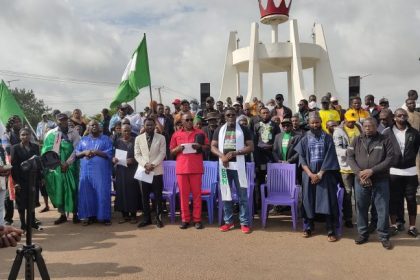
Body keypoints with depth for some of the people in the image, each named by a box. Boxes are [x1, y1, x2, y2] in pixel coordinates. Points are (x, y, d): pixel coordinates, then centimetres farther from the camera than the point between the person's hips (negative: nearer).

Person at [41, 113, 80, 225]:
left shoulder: (74, 133, 0)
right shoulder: (51, 134, 5)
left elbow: (76, 149, -7)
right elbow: (46, 150, 3)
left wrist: (67, 163, -13)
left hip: (70, 166, -1)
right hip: (55, 166, 2)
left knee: (72, 189, 1)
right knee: (58, 190, 6)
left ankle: (75, 214, 12)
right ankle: (62, 214, 17)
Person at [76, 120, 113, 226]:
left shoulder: (106, 139, 6)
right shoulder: (83, 140, 17)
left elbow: (109, 153, -5)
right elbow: (76, 153, 11)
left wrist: (95, 152, -13)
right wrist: (84, 152, -10)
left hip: (101, 171, -3)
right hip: (86, 171, 3)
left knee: (102, 193, -4)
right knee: (86, 193, 2)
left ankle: (105, 216, 4)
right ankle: (89, 216, 12)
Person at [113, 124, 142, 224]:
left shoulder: (135, 141, 3)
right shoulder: (118, 141, 11)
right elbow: (113, 154, 10)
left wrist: (133, 160, -18)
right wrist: (113, 159, -11)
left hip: (132, 170, -2)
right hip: (120, 170, 3)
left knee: (132, 191, -4)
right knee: (121, 191, 1)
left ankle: (133, 214, 6)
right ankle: (125, 215, 11)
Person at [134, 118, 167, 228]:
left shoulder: (161, 138, 3)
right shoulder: (138, 138, 8)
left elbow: (162, 153, -4)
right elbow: (137, 154, 4)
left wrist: (153, 164, -14)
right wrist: (145, 164, -11)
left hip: (157, 171, -2)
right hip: (143, 170, 2)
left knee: (158, 196, 2)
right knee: (145, 196, 6)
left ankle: (158, 218, 11)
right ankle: (146, 218, 16)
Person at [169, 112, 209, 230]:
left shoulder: (200, 133, 6)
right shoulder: (176, 134, 9)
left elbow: (207, 147, 8)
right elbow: (171, 152, 11)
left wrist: (200, 147, -12)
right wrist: (178, 148, -10)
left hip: (196, 168, -1)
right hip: (181, 168, 1)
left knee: (197, 193, 2)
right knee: (183, 194, 4)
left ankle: (197, 219, 9)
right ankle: (185, 219, 13)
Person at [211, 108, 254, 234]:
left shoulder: (244, 130, 2)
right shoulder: (219, 130, 10)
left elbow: (251, 147, -3)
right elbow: (213, 146, 8)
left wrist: (235, 153, -16)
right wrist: (221, 156, -12)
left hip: (238, 165, -3)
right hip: (224, 166, 3)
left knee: (242, 195, -1)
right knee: (225, 194, 7)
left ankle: (245, 223, 7)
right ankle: (228, 221, 18)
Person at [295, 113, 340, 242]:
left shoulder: (327, 138, 2)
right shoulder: (305, 139, 6)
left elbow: (329, 158, -4)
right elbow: (302, 159, 1)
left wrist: (320, 174, -11)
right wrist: (310, 174, -11)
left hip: (325, 174, -1)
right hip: (309, 175, 2)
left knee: (327, 201, -4)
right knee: (308, 201, 4)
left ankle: (331, 230, 1)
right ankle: (308, 227, 16)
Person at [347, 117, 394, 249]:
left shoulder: (385, 140, 1)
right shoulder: (357, 140, 6)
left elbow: (390, 158, -7)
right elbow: (350, 157, 1)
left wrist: (372, 170, -17)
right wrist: (359, 172, -15)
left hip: (380, 181, -2)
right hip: (360, 180, 2)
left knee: (383, 209, 3)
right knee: (361, 208, 10)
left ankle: (384, 236, 18)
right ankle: (363, 234, 24)